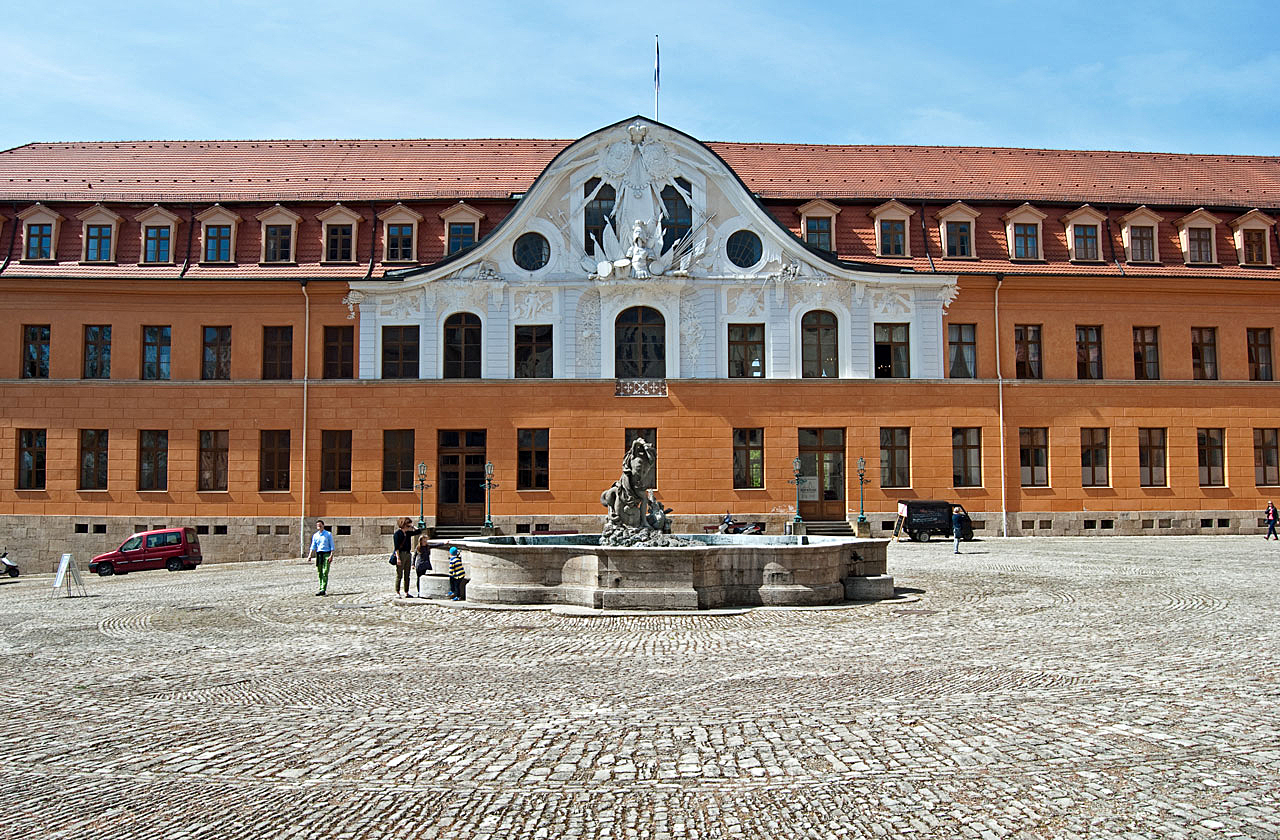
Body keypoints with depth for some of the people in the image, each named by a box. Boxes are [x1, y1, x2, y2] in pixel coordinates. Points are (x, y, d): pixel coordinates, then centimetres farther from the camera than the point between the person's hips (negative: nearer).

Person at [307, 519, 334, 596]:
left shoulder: (328, 534, 3)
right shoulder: (315, 536, 12)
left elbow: (332, 546, 0)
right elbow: (313, 546, 10)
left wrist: (331, 555, -11)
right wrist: (310, 555, -4)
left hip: (327, 554, -4)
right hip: (319, 554, 4)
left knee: (325, 573, -11)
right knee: (320, 573, 3)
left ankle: (323, 589, -16)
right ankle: (320, 588, 8)